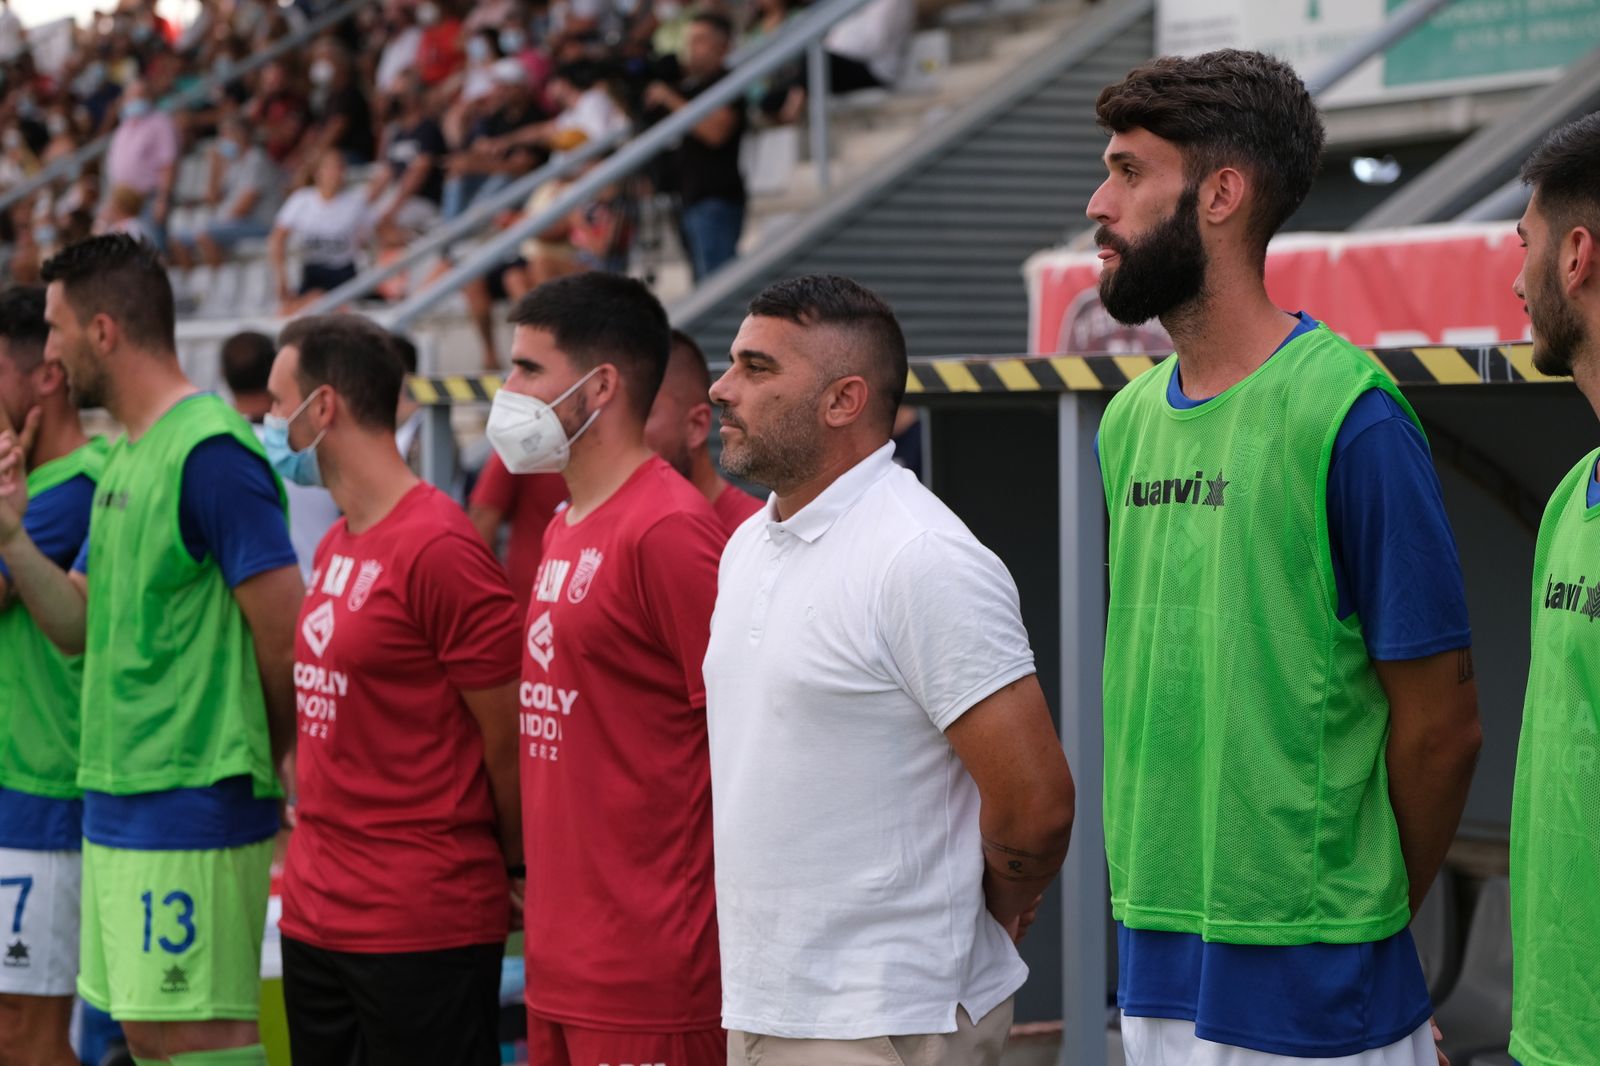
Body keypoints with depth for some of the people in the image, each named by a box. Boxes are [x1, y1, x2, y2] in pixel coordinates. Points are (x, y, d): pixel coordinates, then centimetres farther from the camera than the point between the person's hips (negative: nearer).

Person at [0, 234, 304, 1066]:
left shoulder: (210, 452, -15)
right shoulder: (124, 456, 15)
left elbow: (287, 634, -17)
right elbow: (80, 627, 16)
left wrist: (254, 757, -3)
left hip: (193, 810, -9)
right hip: (117, 802, 9)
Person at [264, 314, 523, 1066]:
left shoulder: (439, 548, -16)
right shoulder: (336, 545, 11)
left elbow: (510, 738, -12)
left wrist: (517, 868, -1)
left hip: (424, 931, -8)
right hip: (315, 914, 8)